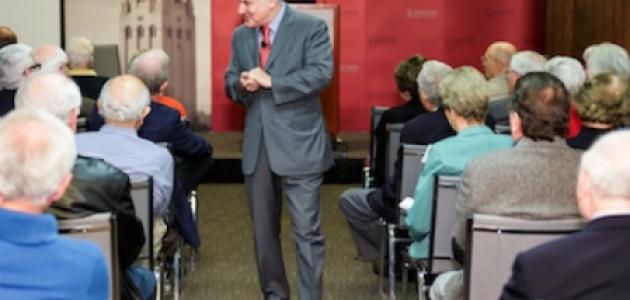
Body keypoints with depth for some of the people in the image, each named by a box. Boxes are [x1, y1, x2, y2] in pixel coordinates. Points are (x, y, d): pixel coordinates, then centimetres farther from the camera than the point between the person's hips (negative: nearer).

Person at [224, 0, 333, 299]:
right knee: (263, 230, 13)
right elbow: (230, 81, 16)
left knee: (306, 231, -5)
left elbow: (321, 73, -17)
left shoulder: (311, 28, -5)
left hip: (298, 145, -6)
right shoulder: (241, 35, 13)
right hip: (257, 146, 6)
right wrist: (242, 84, -8)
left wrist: (271, 81, -19)